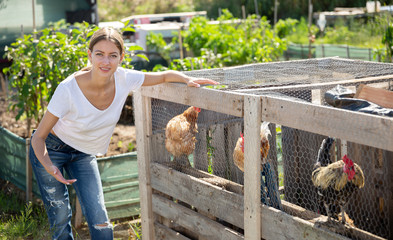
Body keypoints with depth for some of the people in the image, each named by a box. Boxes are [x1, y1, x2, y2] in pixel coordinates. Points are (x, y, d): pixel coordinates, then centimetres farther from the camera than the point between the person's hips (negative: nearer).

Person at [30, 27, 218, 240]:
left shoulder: (124, 79, -21)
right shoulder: (69, 89, -32)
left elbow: (165, 76, -4)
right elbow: (39, 137, -23)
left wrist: (188, 80, -25)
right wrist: (50, 168, -40)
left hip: (84, 155, 4)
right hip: (51, 150, -3)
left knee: (99, 220, -4)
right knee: (60, 218, -3)